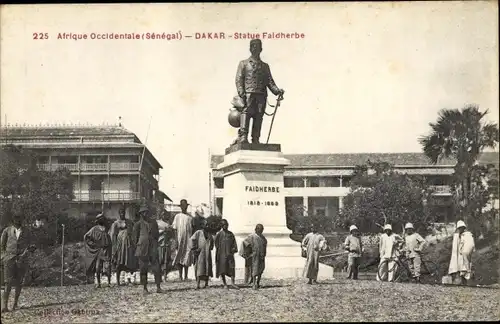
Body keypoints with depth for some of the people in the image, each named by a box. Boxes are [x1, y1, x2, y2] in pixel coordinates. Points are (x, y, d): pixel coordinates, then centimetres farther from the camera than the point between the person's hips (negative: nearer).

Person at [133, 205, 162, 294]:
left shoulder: (154, 223, 13)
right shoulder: (138, 224, 3)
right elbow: (135, 237, 5)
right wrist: (138, 245, 1)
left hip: (153, 248, 2)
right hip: (142, 249, -2)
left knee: (156, 267, -5)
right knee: (143, 268, 2)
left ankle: (158, 287, -2)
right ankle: (144, 288, 9)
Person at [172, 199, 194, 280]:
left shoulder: (190, 217, 9)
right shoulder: (177, 216, 7)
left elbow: (192, 229, 11)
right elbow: (174, 229, 5)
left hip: (188, 240, 0)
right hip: (180, 239, 0)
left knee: (187, 258, -3)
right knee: (179, 258, 0)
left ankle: (186, 276, 2)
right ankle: (180, 275, 7)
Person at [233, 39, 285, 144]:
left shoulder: (265, 66, 24)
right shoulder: (243, 63, 15)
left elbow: (270, 81, 16)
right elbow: (239, 79, 4)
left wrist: (277, 90, -3)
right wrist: (241, 93, -11)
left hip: (261, 95, 3)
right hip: (248, 93, -3)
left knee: (258, 117, -4)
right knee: (246, 113, -17)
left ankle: (255, 140, -6)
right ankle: (243, 137, -25)